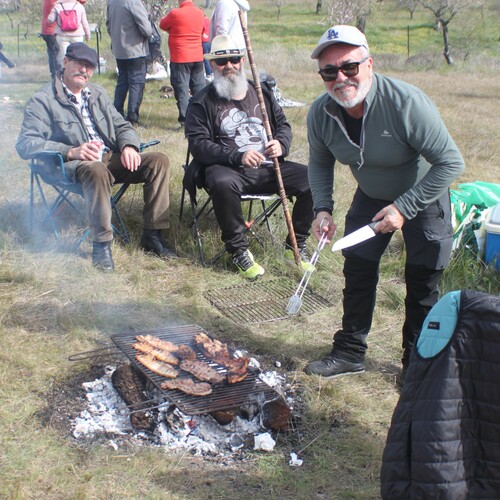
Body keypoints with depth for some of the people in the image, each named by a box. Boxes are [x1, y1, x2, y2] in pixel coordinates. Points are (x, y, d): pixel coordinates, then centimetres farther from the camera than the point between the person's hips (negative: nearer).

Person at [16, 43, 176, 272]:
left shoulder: (98, 94, 21)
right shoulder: (43, 100, 0)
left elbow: (122, 126, 21)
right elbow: (25, 144, -11)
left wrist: (129, 146, -5)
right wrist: (71, 152, -24)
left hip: (111, 158, 7)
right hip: (72, 165, -6)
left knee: (158, 160, -14)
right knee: (96, 170, -41)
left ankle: (152, 234, -12)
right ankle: (101, 245, -30)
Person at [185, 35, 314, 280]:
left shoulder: (261, 92, 17)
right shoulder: (202, 102, 3)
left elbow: (283, 124, 22)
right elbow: (198, 144, -7)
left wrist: (281, 144, -4)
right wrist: (237, 156, -21)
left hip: (268, 167, 4)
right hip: (229, 169, -4)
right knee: (222, 184, -40)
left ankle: (295, 245, 1)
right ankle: (238, 250, -19)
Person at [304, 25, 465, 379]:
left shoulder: (406, 103, -34)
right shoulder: (320, 113, -18)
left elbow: (451, 163, -28)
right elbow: (320, 164, 2)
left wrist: (404, 208, -30)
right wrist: (323, 209, -13)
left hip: (423, 196, -4)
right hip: (371, 197, 4)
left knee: (422, 284, 3)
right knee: (357, 272, 5)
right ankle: (350, 353, 21)